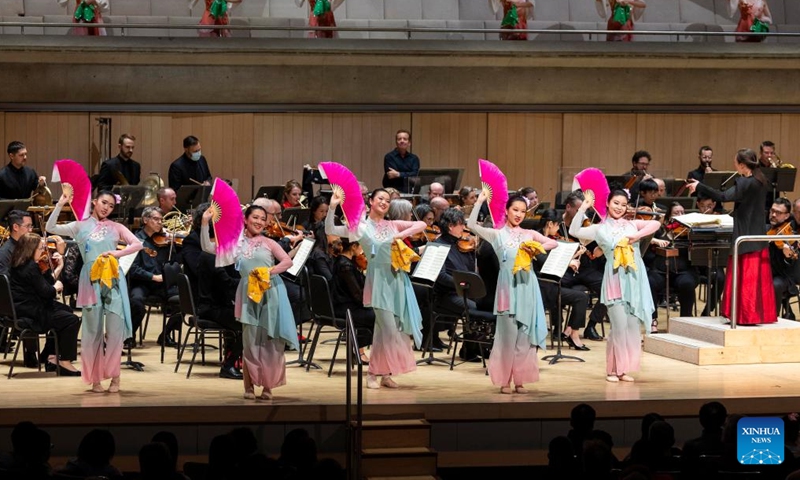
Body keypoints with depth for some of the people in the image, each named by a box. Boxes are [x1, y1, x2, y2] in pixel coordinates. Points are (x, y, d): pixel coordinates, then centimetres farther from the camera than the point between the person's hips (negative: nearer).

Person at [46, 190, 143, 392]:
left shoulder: (116, 227, 9)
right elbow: (51, 228, 1)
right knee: (93, 330, 4)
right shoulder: (80, 226, 7)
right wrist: (60, 205, -8)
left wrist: (118, 253, -14)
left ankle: (114, 376, 5)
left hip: (112, 280, 0)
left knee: (115, 329, -4)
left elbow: (137, 244, 0)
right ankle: (95, 378, 10)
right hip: (91, 281, 0)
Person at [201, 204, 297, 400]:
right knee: (250, 340, 1)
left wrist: (270, 271, -17)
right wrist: (205, 223, -2)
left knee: (270, 341, 1)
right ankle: (249, 386, 8)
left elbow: (288, 261, -3)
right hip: (249, 295, 1)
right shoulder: (236, 243, 8)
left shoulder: (268, 243, 5)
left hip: (270, 295, -1)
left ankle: (267, 385, 10)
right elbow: (207, 247, 5)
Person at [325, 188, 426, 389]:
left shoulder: (393, 225, 9)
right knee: (389, 329, -11)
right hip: (379, 279, -4)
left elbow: (421, 225, 4)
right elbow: (330, 230, -4)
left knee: (384, 329, 7)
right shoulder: (361, 226, 0)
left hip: (397, 278, 4)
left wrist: (403, 234, -11)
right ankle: (373, 373, -1)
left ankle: (384, 373, 13)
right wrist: (332, 207, -16)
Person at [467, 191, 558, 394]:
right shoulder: (497, 235, 5)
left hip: (527, 288, 2)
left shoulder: (529, 234, 10)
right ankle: (504, 380, 4)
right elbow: (471, 225, -6)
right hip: (508, 287, -2)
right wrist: (480, 201, -9)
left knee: (525, 335, 3)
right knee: (508, 334, -3)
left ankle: (520, 379, 9)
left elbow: (554, 243, 0)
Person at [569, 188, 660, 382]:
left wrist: (638, 236, -13)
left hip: (634, 280, 3)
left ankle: (624, 368, 10)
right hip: (615, 280, -3)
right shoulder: (600, 229, 6)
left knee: (633, 326, 2)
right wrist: (584, 207, -6)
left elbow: (655, 223, -1)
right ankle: (613, 369, 2)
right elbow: (574, 231, -3)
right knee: (619, 326, -8)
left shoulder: (632, 225, 11)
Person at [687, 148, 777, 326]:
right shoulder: (761, 182, 8)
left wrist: (699, 187, -25)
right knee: (759, 277, 12)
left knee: (744, 277, -3)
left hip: (745, 236, -8)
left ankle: (746, 315, -1)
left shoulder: (745, 183, -18)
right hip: (759, 236, 8)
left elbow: (724, 196, -29)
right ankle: (762, 312, 16)